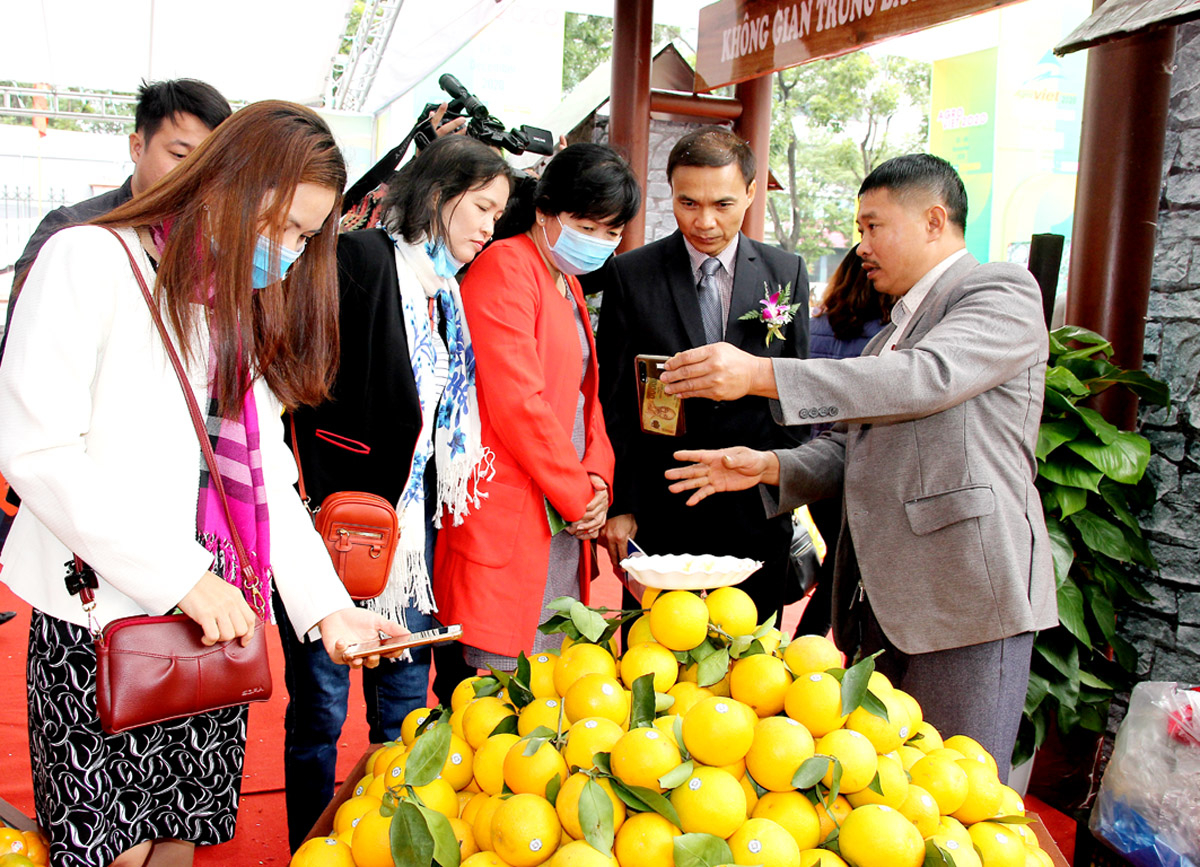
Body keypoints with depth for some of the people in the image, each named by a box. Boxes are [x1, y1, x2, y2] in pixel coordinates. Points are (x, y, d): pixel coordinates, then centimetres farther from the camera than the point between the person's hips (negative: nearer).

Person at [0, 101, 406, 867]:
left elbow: (265, 474, 9)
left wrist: (325, 605, -3)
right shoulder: (92, 262, -5)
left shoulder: (247, 309, 16)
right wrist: (180, 578, -18)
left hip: (216, 618, 6)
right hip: (99, 615, -5)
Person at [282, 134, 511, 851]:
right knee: (321, 697, 6)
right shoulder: (361, 260, -11)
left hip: (411, 515, 7)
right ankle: (313, 849, 26)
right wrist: (316, 508, -18)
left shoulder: (449, 293, 12)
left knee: (408, 686, 14)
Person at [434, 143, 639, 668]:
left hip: (564, 520, 9)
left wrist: (597, 477, 1)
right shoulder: (505, 267, -10)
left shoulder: (568, 284, 19)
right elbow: (516, 402, -18)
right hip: (506, 521, -9)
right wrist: (578, 495, -11)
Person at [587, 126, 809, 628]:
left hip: (756, 514, 2)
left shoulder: (788, 274, 5)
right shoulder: (629, 275, -1)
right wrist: (618, 505, -4)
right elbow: (613, 402, 0)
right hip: (658, 509, -1)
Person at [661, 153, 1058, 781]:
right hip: (879, 600, 8)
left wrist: (761, 374, -25)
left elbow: (928, 376, -21)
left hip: (968, 594, -8)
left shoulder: (1003, 292, -3)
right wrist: (768, 466, -2)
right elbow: (849, 444, 19)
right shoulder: (890, 336, 24)